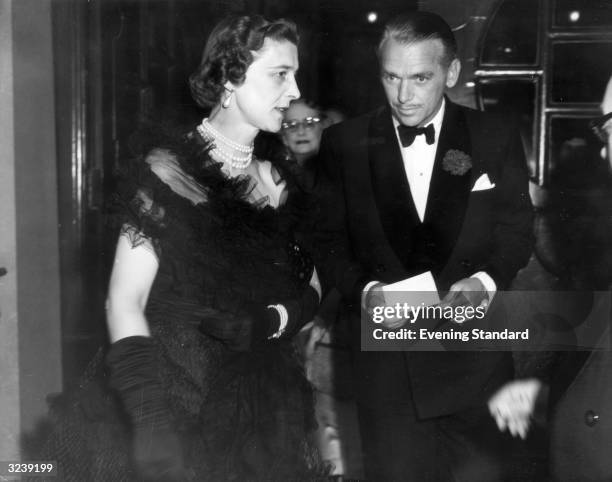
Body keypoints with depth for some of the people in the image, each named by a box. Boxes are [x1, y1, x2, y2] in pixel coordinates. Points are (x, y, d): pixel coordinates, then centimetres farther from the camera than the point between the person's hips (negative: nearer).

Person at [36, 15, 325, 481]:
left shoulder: (277, 180, 5)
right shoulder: (170, 172, -11)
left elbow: (309, 285, 8)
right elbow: (125, 302, -15)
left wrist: (271, 321, -14)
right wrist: (153, 430, -23)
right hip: (180, 404, -5)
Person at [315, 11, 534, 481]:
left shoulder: (496, 137, 1)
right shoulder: (344, 143, 0)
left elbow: (517, 229, 4)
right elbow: (332, 239, 3)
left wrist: (486, 281, -14)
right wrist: (365, 290, -15)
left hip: (475, 357, 1)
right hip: (386, 358, 0)